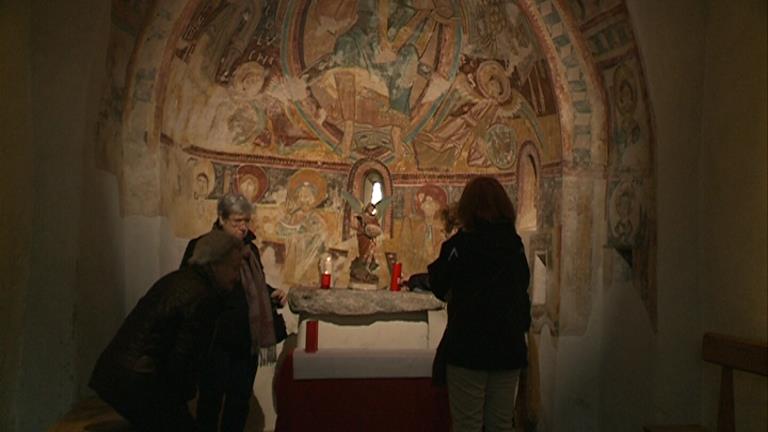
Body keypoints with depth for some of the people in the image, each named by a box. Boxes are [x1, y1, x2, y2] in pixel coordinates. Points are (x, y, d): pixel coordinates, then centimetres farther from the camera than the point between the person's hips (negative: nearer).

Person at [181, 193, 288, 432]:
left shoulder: (251, 249, 12)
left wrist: (273, 294, 3)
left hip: (248, 339, 6)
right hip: (217, 341, -6)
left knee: (241, 398, 15)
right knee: (211, 399, 7)